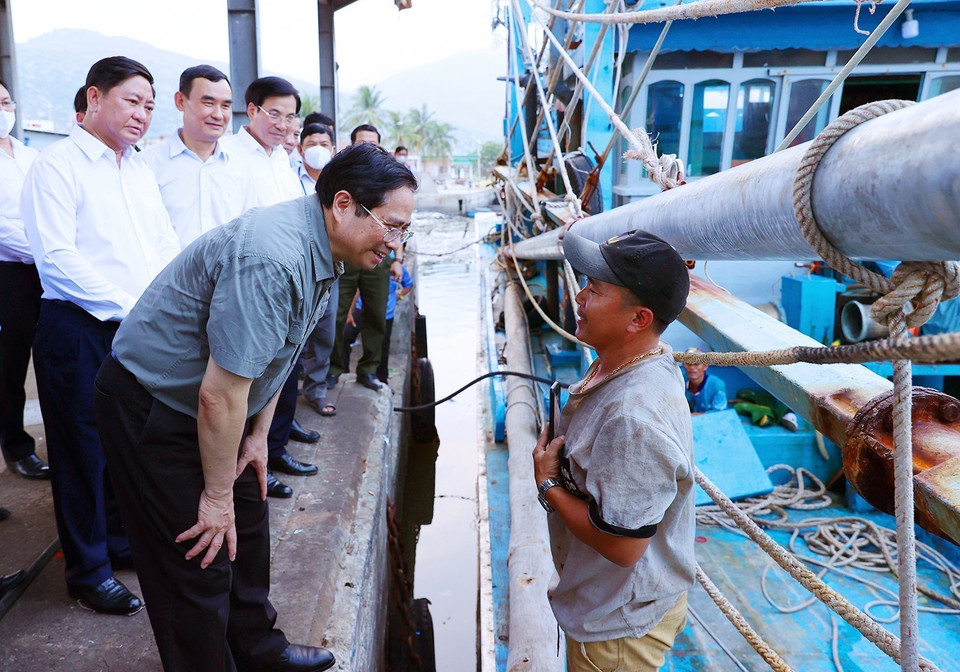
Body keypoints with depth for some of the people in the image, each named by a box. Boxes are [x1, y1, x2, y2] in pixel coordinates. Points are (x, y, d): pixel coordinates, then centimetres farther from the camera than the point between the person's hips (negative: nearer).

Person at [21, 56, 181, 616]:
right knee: (85, 449, 5)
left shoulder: (141, 172, 16)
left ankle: (122, 541, 34)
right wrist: (129, 308, -18)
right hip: (80, 331, -6)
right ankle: (88, 570, 21)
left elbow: (166, 245, 14)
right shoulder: (57, 166, -7)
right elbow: (57, 257, -16)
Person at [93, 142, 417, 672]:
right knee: (202, 559, -1)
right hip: (150, 406, -9)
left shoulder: (319, 250, -2)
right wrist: (217, 494, -18)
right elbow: (219, 395, -31)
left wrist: (258, 435, 11)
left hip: (208, 406, 10)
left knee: (247, 529, 18)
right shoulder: (272, 260, -34)